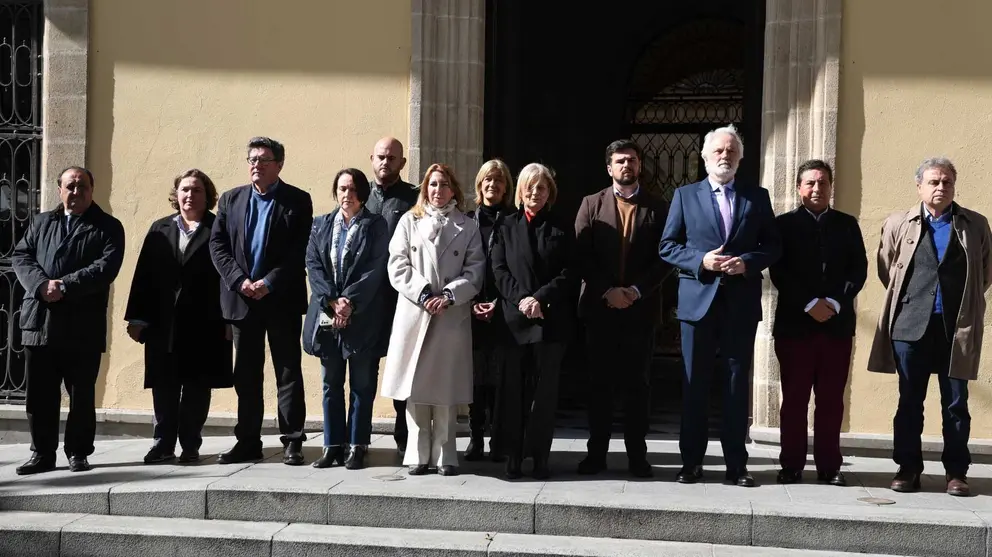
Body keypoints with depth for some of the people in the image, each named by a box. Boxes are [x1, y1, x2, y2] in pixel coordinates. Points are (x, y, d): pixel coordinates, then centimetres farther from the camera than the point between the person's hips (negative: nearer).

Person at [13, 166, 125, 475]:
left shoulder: (108, 227, 5)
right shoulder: (40, 222, 18)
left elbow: (106, 267, -10)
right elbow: (20, 256, 7)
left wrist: (64, 287, -17)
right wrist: (42, 285, -12)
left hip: (83, 327, -3)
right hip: (39, 323, 3)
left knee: (82, 395, 4)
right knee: (39, 395, 7)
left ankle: (78, 453, 15)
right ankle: (42, 453, 17)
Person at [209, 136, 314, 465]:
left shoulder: (298, 201, -1)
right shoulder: (230, 200, 10)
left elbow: (301, 251, -8)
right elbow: (217, 245, 4)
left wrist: (269, 283, -15)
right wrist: (240, 281, -9)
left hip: (282, 300, -3)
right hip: (241, 299, 4)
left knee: (288, 372, 2)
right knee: (246, 374, 9)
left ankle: (292, 442, 6)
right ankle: (248, 442, 16)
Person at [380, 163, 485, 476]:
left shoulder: (468, 227, 11)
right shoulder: (409, 221, 11)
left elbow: (474, 271, 3)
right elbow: (398, 266, 3)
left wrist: (449, 295, -11)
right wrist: (423, 293, -9)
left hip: (452, 316, 0)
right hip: (413, 314, 1)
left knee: (446, 389, 1)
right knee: (415, 387, 1)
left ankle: (445, 455, 7)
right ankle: (419, 454, 7)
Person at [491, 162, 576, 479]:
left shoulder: (562, 228, 10)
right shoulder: (507, 227, 12)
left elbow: (569, 273, 2)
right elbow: (499, 269, 3)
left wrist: (541, 298, -12)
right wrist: (521, 299, -11)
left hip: (551, 320, 0)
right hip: (514, 319, 1)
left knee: (545, 389, 1)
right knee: (514, 388, 0)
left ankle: (540, 457, 5)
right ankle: (513, 456, 5)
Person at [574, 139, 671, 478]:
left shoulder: (657, 208, 7)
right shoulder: (591, 205, 8)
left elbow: (665, 258, 1)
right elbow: (582, 257, 0)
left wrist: (637, 290, -11)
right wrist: (607, 291, -11)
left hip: (641, 308, 0)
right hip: (599, 308, 0)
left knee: (637, 383, 3)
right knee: (599, 383, 4)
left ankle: (637, 454, 9)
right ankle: (596, 452, 11)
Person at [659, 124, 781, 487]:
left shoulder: (757, 197, 10)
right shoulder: (685, 195, 7)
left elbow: (773, 245, 8)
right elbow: (667, 246, 3)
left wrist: (748, 262, -11)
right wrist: (701, 261, -12)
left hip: (741, 304, 1)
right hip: (698, 301, 0)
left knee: (737, 384, 4)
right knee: (694, 385, 4)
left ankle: (736, 464, 11)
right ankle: (691, 461, 12)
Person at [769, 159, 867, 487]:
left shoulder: (847, 225, 12)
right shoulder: (785, 224, 6)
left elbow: (859, 270, 4)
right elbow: (778, 272, -3)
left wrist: (835, 303, -11)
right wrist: (809, 304, -13)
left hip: (838, 323, 2)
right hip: (795, 322, -2)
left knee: (832, 399, 4)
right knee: (794, 398, 2)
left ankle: (829, 466, 10)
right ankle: (791, 465, 7)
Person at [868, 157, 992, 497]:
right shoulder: (898, 224, 7)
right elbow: (886, 269, 14)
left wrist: (965, 303, 11)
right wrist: (907, 299, 11)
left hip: (957, 328, 0)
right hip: (910, 327, 0)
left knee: (956, 403, 4)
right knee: (909, 401, 5)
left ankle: (956, 472, 13)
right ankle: (908, 468, 14)